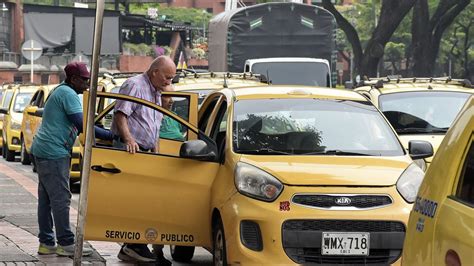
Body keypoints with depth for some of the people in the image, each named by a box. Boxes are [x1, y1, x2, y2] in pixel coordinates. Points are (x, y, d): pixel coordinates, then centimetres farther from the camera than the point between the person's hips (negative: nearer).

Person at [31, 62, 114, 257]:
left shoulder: (59, 92, 20)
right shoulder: (69, 95, -13)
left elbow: (74, 126, 25)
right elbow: (82, 125, -22)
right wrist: (110, 136, -21)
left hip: (43, 151, 11)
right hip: (54, 153, -11)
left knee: (46, 199, 11)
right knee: (61, 198, -8)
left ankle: (46, 243, 14)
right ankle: (66, 244, -7)